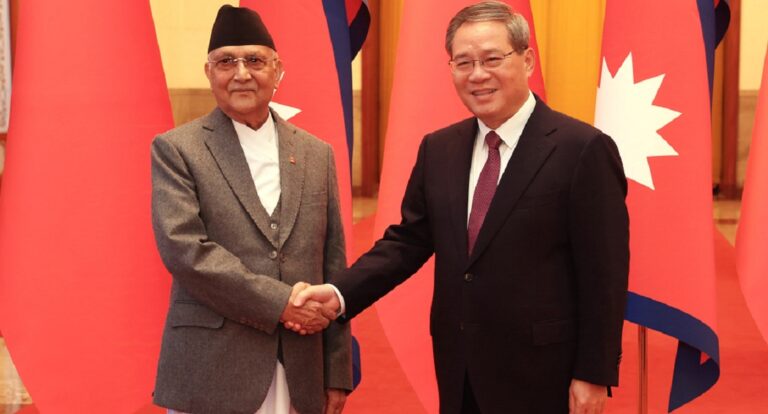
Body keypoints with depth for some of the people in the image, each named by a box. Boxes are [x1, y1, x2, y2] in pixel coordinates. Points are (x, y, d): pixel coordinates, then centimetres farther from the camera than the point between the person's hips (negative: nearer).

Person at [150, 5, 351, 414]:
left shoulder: (316, 154, 10)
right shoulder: (175, 149, -1)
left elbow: (332, 266, 10)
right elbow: (181, 247, -13)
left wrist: (337, 373, 8)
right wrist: (278, 302, -17)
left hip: (298, 378, 4)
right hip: (211, 376, -3)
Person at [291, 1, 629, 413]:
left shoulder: (582, 149, -12)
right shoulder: (438, 149, 7)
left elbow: (604, 274, -11)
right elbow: (408, 241, 8)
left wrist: (593, 375, -12)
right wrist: (340, 292, -7)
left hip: (540, 373, -5)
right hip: (459, 371, 6)